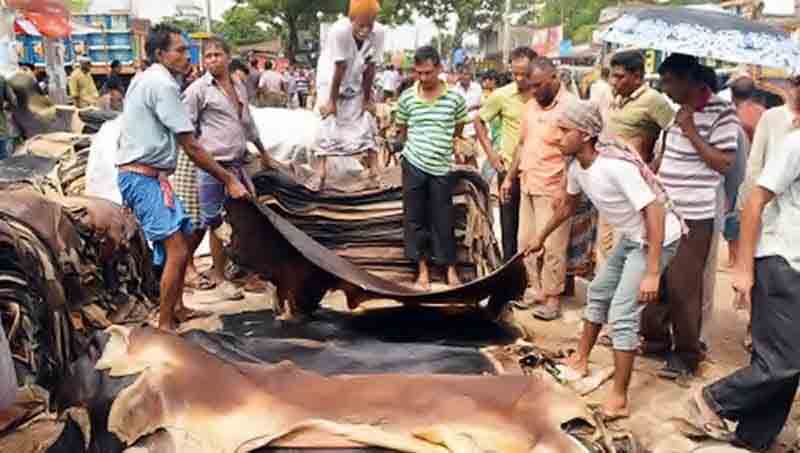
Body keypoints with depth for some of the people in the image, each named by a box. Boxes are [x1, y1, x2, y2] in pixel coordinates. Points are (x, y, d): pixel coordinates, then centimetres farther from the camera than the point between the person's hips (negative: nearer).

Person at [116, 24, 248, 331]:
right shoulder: (163, 84, -15)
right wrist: (229, 181, -12)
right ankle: (164, 326, -5)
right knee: (177, 249, -12)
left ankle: (177, 310, 26)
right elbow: (192, 148, -17)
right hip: (144, 177, -10)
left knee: (181, 242, 16)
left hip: (140, 175, 10)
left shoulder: (145, 79, 16)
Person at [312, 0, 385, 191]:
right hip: (331, 81, -3)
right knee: (328, 124, -7)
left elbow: (370, 68, -16)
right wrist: (331, 100, -20)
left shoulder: (379, 33, -25)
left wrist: (367, 99, -9)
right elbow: (340, 69, -29)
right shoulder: (339, 31, -34)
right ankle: (320, 172, -2)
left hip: (357, 84, 3)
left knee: (366, 124, -1)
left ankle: (374, 172, 3)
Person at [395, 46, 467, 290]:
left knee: (443, 219, 5)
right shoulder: (406, 98, -3)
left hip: (441, 167, -1)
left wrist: (439, 144, 11)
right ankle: (422, 269, 17)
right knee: (414, 218, 6)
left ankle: (450, 268, 19)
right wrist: (418, 146, 11)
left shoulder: (455, 97, -6)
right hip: (414, 165, 1)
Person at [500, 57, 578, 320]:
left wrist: (564, 190, -20)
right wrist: (510, 177, 17)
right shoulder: (531, 105, 11)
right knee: (526, 241, 13)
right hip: (528, 186, 8)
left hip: (553, 190, -7)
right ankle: (535, 288, 26)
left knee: (551, 246, -1)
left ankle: (552, 297, 12)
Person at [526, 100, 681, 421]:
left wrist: (652, 274, -36)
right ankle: (581, 359, 39)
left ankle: (619, 399, -2)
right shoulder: (577, 166, -6)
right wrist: (541, 236, 23)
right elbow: (569, 205, 14)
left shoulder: (616, 165, -32)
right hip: (631, 237, 9)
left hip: (658, 238, -9)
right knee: (598, 292, 20)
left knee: (622, 313, -12)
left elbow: (655, 213, -33)